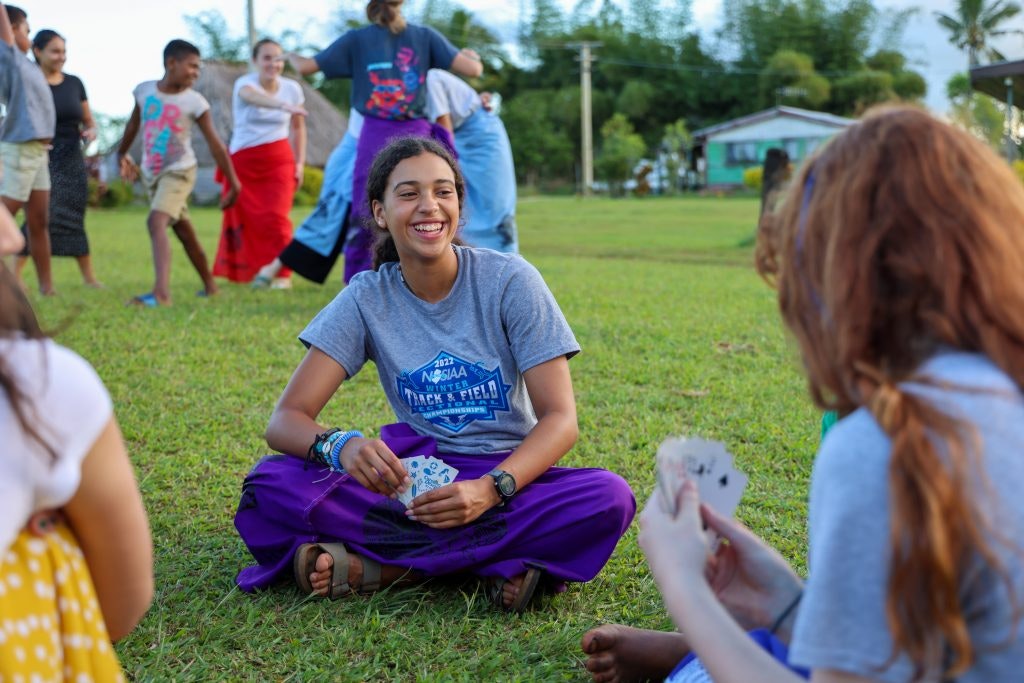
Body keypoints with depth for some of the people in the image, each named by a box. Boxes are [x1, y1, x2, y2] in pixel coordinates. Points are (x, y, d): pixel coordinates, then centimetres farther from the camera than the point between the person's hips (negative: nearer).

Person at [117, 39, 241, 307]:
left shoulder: (195, 102, -12)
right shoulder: (144, 91, -2)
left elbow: (215, 144, -8)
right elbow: (133, 124, 16)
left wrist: (233, 182, -7)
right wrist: (122, 154, 26)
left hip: (178, 172, -5)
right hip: (151, 173, 5)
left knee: (156, 222, -25)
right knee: (183, 229, 15)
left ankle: (161, 292, -38)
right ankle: (209, 286, 29)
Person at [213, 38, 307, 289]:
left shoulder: (292, 88, -1)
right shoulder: (244, 83, -11)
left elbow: (298, 127, 13)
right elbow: (254, 97, -37)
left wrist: (300, 162, 5)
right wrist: (283, 105, -57)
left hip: (279, 161, 1)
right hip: (243, 162, 0)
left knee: (276, 217, -14)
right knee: (246, 219, 4)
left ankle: (283, 274, -4)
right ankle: (244, 272, 23)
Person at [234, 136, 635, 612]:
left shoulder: (509, 281, -7)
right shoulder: (367, 298, -2)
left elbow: (560, 419, -12)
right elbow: (285, 420, -9)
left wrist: (491, 488, -32)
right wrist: (341, 446, -34)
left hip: (509, 474, -1)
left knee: (609, 498, -32)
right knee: (272, 486, -24)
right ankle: (495, 562, -23)